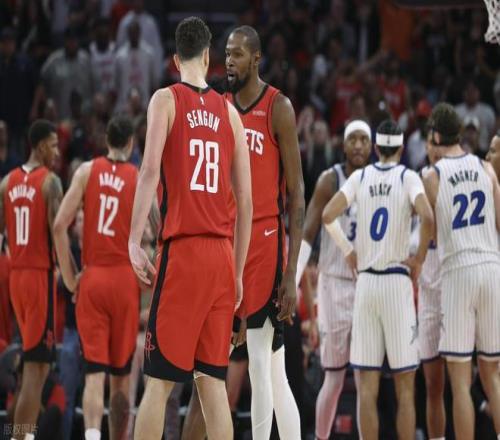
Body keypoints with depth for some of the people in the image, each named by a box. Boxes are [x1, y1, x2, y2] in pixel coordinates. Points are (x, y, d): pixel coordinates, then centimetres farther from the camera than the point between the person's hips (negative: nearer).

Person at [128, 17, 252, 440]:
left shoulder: (167, 100, 1)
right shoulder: (229, 112, 13)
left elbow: (151, 170, -13)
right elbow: (246, 200, 13)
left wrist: (134, 241, -12)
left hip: (182, 251, -4)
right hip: (222, 255, 4)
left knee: (160, 379, -4)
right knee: (213, 379, 6)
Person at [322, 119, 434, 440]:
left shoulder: (360, 177, 5)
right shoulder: (408, 178, -2)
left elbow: (328, 216, -4)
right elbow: (428, 217, -19)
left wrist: (349, 252, 10)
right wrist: (419, 258, -3)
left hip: (365, 282, 2)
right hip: (397, 281, -2)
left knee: (367, 386, 4)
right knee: (405, 387, 2)